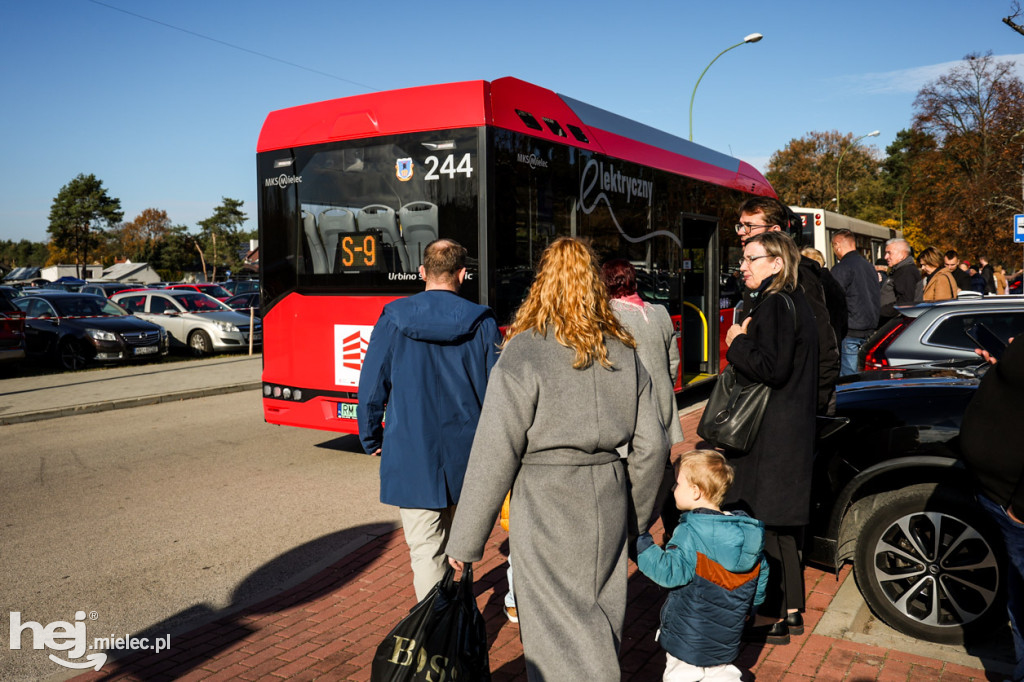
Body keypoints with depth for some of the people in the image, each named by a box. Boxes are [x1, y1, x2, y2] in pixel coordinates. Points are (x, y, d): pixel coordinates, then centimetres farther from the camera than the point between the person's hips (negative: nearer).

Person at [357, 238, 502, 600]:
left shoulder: (392, 318, -5)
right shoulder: (482, 322, -5)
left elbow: (371, 386, 0)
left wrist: (372, 439, 14)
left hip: (410, 456, -2)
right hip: (465, 451, 3)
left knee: (425, 550, 3)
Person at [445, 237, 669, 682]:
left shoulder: (523, 354, -12)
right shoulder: (623, 353, 4)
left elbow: (494, 457, -14)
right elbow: (651, 447, 7)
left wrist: (464, 542, -5)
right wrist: (637, 517, 21)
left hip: (548, 511, -5)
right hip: (607, 506, 6)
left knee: (558, 630, 7)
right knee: (600, 623, 20)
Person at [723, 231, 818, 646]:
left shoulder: (775, 305, -16)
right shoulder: (794, 302, 14)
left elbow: (772, 369, -25)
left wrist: (739, 342, -12)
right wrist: (747, 340, 6)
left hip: (770, 435, -10)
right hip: (792, 430, 10)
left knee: (762, 521, -1)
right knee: (782, 522, 17)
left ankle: (772, 617, 9)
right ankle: (791, 610, 27)